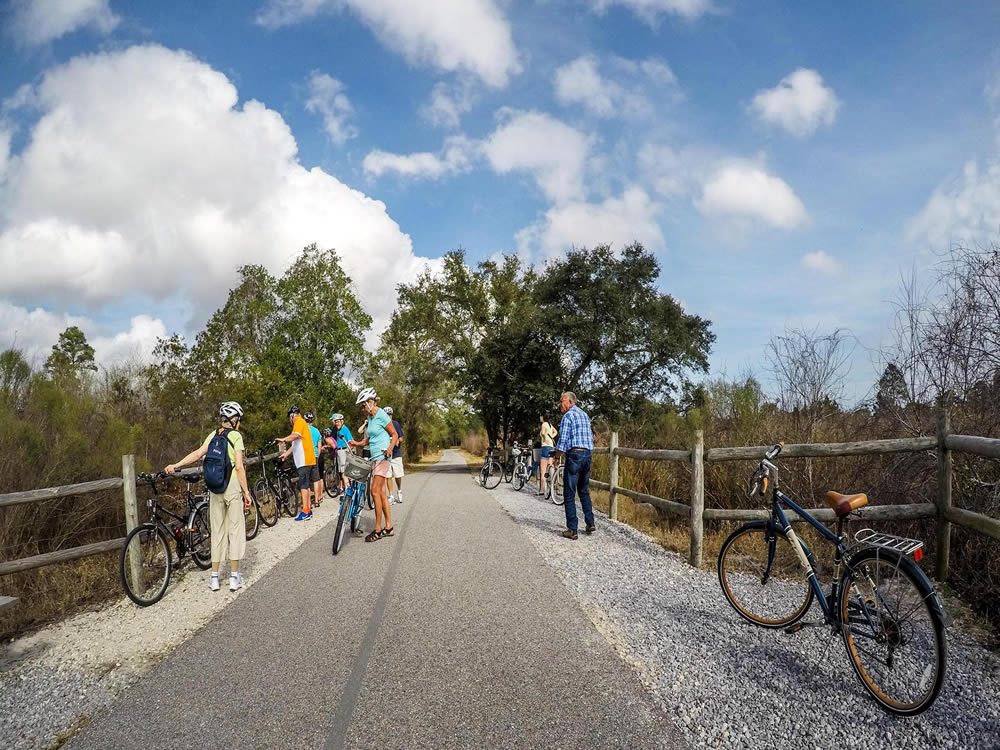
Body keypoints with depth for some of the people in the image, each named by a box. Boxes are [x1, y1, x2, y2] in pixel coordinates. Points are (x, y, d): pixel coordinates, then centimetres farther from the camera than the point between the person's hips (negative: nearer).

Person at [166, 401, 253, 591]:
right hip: (233, 486, -5)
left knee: (217, 531, 11)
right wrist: (246, 493, -11)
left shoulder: (213, 435, 9)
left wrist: (175, 465, -10)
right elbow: (239, 467, -13)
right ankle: (234, 576, 6)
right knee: (235, 530, 3)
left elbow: (198, 453, -8)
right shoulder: (235, 436, -7)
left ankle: (214, 576, 14)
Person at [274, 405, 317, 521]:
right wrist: (286, 453, 27)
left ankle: (305, 512, -10)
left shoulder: (299, 421, -7)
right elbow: (296, 443, 28)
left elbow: (296, 435, -28)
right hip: (307, 459, 10)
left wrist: (283, 439, -40)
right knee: (305, 485, 14)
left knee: (303, 485, -10)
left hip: (304, 460, -10)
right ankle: (308, 509, 20)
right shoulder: (302, 422, 25)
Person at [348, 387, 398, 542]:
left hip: (382, 456, -9)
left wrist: (390, 448, -25)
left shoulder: (381, 415, -11)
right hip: (375, 457, 9)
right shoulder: (369, 417, 14)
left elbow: (394, 435, -9)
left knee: (375, 491, -11)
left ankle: (378, 530, -6)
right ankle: (388, 527, 14)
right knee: (381, 493, 9)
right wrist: (357, 443, 4)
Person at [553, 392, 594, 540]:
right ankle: (590, 523, 16)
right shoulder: (584, 414, 18)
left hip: (574, 455, -8)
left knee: (569, 493, -3)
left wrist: (557, 457, -2)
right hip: (587, 454, 8)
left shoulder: (568, 415, -8)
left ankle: (572, 529, -5)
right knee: (584, 491, 18)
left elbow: (563, 440, -13)